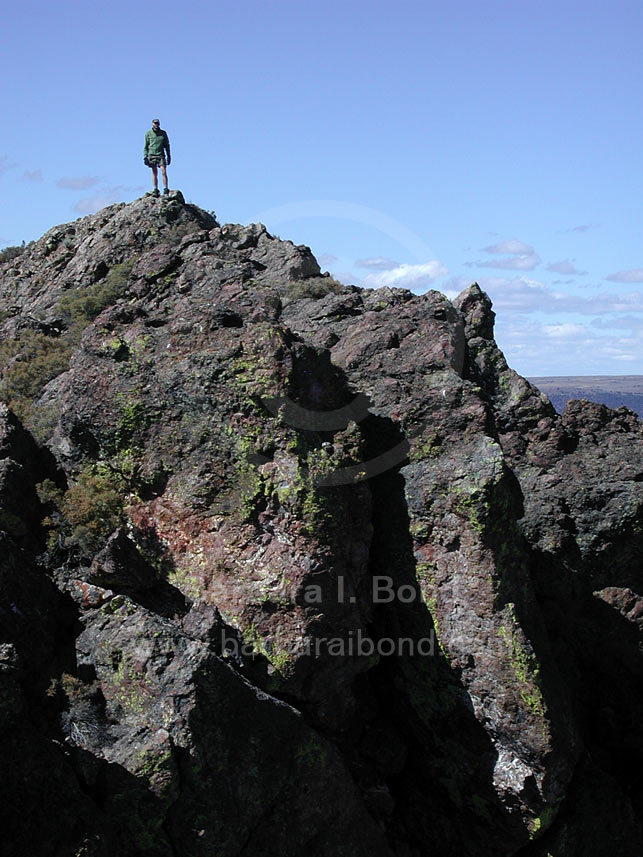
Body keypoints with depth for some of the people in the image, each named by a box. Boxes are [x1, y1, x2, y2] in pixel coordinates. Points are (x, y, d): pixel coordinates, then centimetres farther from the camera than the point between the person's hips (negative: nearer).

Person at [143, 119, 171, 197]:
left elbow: (167, 145, 12)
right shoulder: (148, 133, 2)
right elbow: (145, 146, 6)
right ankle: (155, 190, 5)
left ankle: (166, 189, -8)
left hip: (161, 155, 0)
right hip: (152, 155, 0)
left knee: (164, 172, -10)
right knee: (154, 173, 2)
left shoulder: (163, 133, 5)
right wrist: (145, 157, -3)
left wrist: (168, 156, 8)